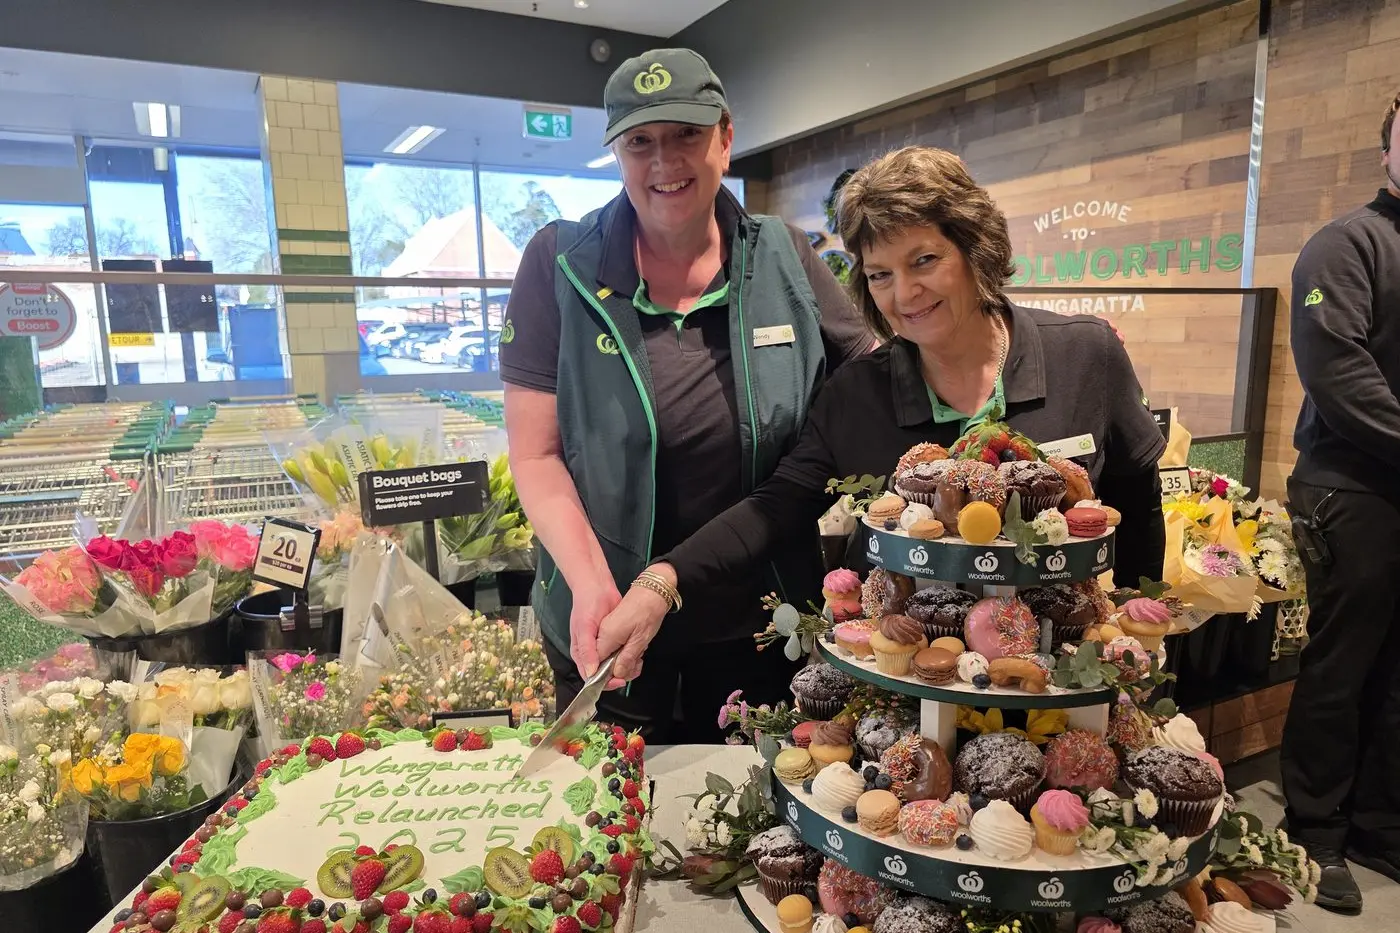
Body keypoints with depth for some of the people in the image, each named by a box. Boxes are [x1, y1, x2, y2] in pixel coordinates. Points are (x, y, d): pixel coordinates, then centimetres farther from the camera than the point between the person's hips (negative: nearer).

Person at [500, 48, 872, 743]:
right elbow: (536, 455, -8)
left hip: (760, 622, 2)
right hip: (609, 629, -1)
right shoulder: (560, 264, -7)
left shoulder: (785, 258, -2)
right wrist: (591, 585, -21)